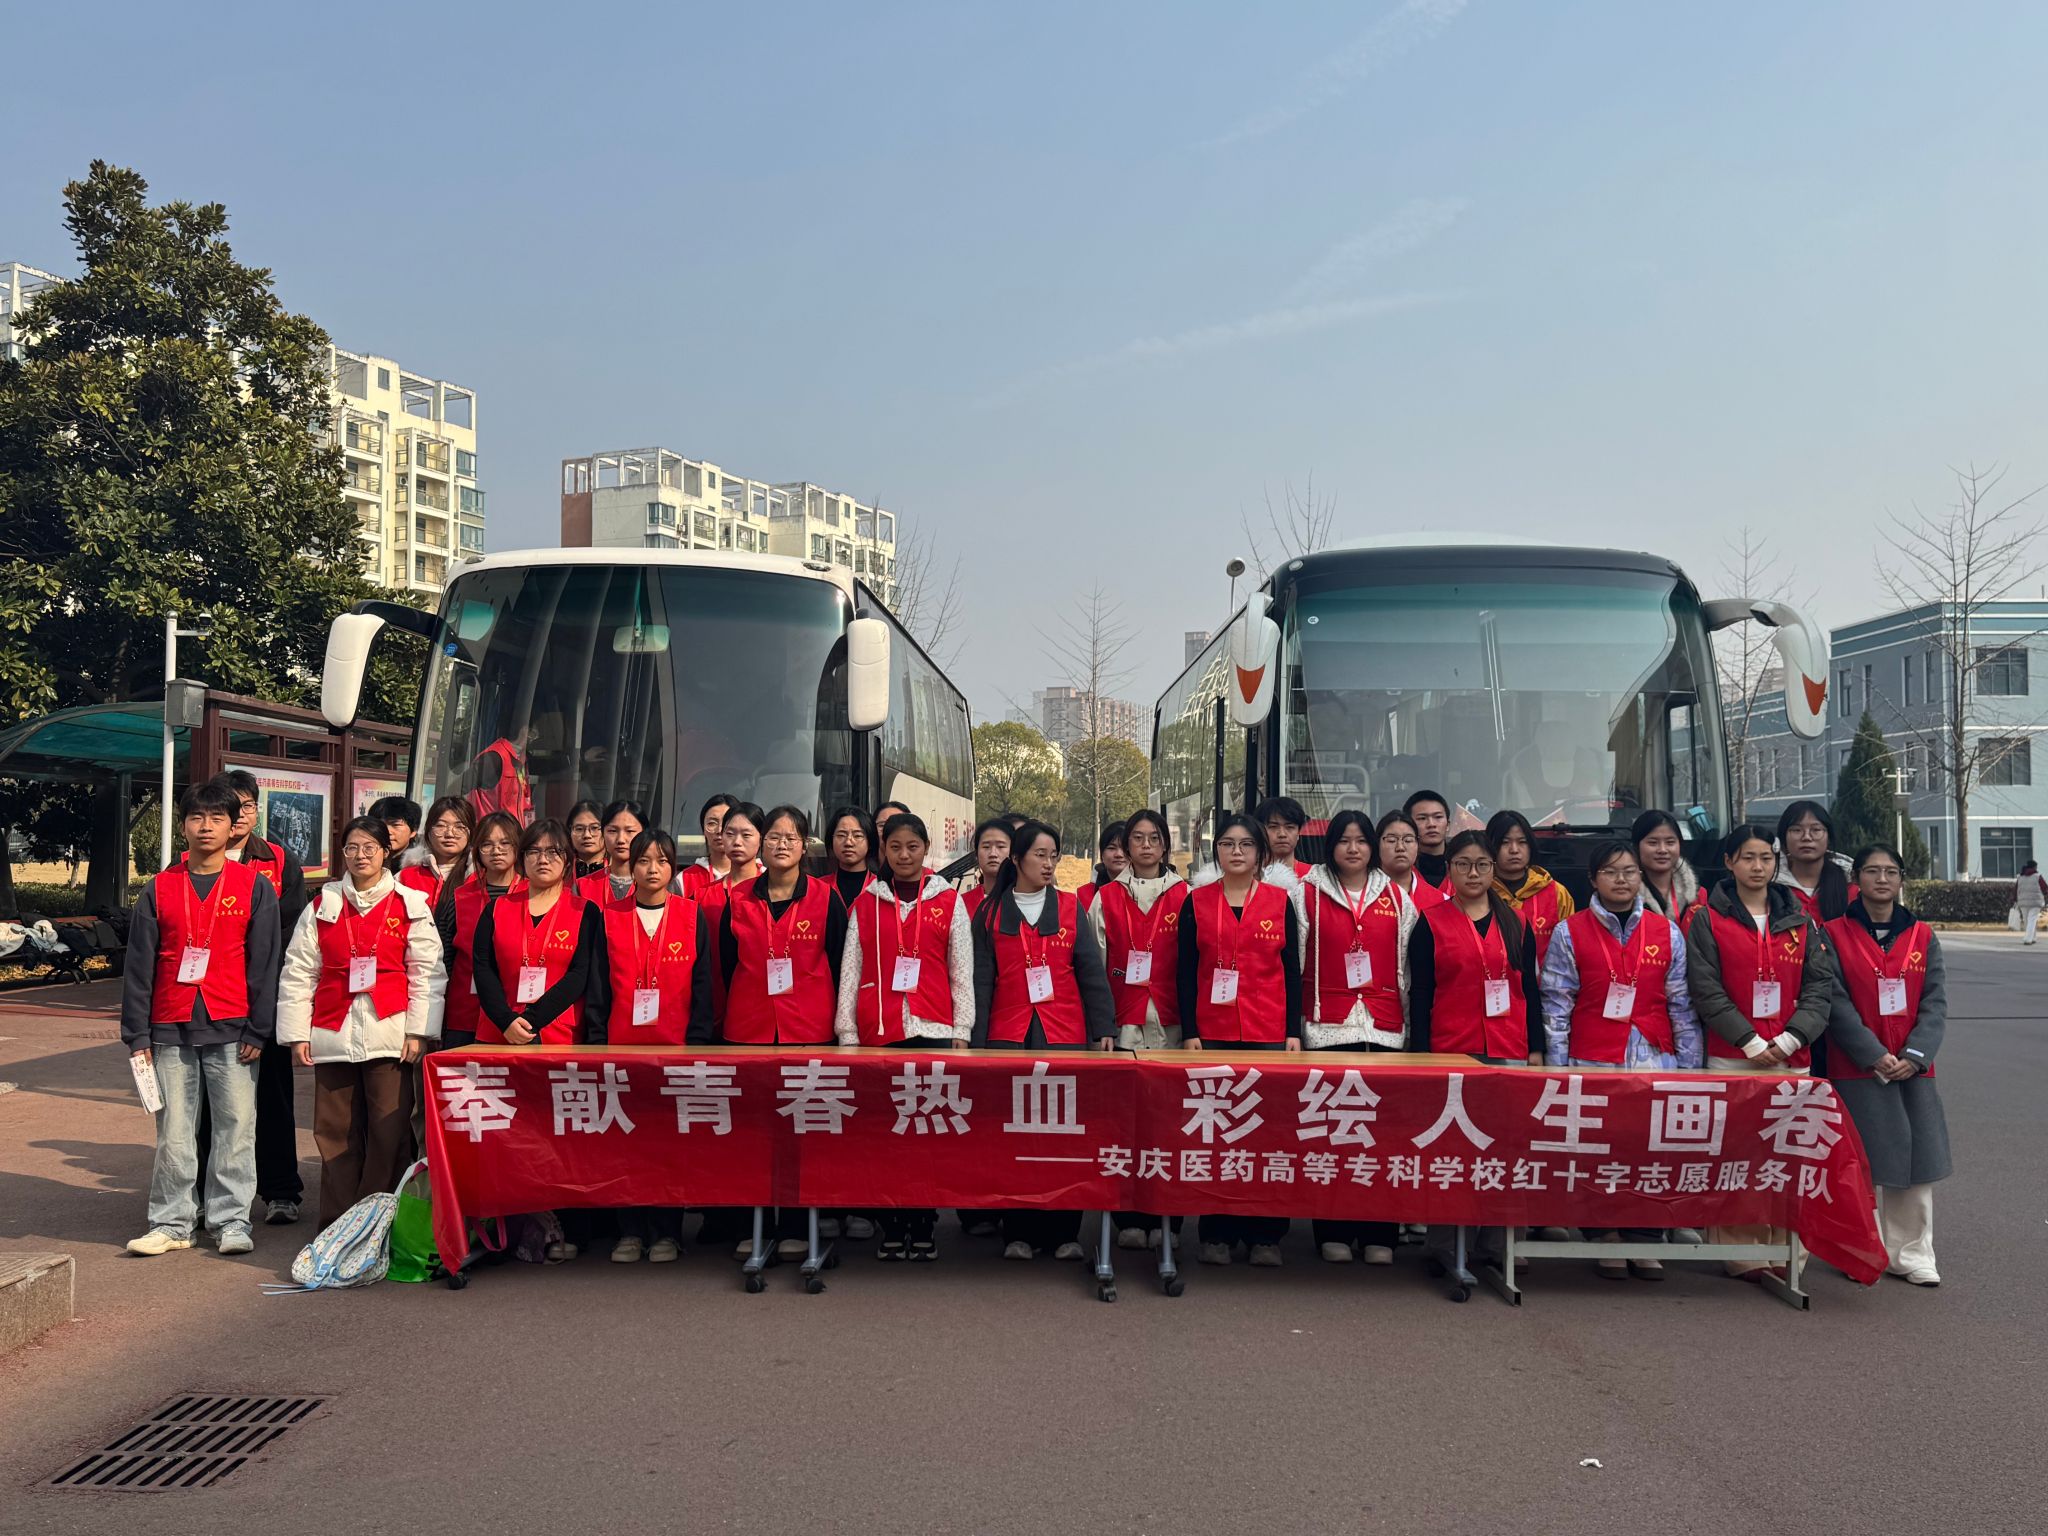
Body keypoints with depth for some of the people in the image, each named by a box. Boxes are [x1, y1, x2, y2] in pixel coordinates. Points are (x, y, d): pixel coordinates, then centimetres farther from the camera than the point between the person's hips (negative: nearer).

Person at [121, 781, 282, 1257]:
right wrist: (136, 1034, 2)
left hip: (232, 1030, -1)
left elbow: (264, 963, 1)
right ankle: (171, 1222, 14)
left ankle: (231, 1220, 9)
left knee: (235, 1127, 0)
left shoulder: (255, 888, 3)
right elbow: (139, 966, 7)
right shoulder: (159, 890, 7)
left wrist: (257, 1030, -4)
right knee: (173, 1131, 4)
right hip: (171, 1031, 2)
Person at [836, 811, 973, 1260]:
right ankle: (891, 1228, 9)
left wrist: (961, 1032, 2)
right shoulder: (866, 902, 11)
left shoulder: (949, 901, 9)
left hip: (932, 1030, -1)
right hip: (877, 1033, 1)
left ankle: (923, 1228, 5)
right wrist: (847, 1034, 4)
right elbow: (850, 970, 9)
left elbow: (962, 972, 8)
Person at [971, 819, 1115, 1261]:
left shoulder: (1070, 908, 8)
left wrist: (1104, 1028, -5)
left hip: (1065, 1035, 0)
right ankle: (1018, 1232, 10)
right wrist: (977, 1041, -2)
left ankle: (1064, 1230, 9)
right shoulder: (991, 912, 7)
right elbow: (981, 980, 5)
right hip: (1009, 1037, 0)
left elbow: (1092, 972, 4)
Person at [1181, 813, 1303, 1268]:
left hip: (1269, 1034, 0)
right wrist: (1189, 1032, -2)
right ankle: (1216, 1234, 9)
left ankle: (1265, 1235, 8)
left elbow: (1292, 971, 7)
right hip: (1213, 1034, 0)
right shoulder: (1196, 902, 6)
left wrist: (1294, 1031, 0)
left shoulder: (1280, 901, 7)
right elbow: (1185, 972, 5)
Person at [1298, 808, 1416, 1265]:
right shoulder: (1309, 893, 8)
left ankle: (1378, 1234, 7)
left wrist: (1410, 1025, 11)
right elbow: (1294, 962, 6)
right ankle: (1334, 1232, 7)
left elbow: (1404, 966, 15)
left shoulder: (1396, 897, 14)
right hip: (1328, 1028, -1)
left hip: (1384, 1028, 2)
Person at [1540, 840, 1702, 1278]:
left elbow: (1682, 1006, 11)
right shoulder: (1570, 933, 4)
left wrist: (1690, 1070, 6)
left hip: (1656, 1061, 1)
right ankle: (1609, 1240, 12)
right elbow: (1556, 1006, 2)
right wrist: (1556, 1071, -3)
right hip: (1592, 1062, -1)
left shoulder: (1668, 933, 10)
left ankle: (1646, 1241, 8)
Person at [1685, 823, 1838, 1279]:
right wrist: (1751, 1043, -9)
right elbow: (1705, 989, -3)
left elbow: (1820, 985, 6)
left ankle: (1783, 1251, 8)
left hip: (1791, 1058, 2)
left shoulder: (1799, 919, 12)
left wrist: (1789, 1040, -7)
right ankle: (1740, 1254, 2)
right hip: (1730, 1059, -2)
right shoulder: (1708, 919, 3)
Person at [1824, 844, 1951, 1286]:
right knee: (1864, 1162, 0)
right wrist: (1875, 1056, -15)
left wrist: (1914, 1055, -11)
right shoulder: (1835, 935, -2)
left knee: (1918, 1157, 4)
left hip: (1913, 1067, 3)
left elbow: (1935, 1001, 2)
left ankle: (1910, 1253, 15)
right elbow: (1836, 1003, -8)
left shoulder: (1922, 936, 8)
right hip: (1857, 1068, -3)